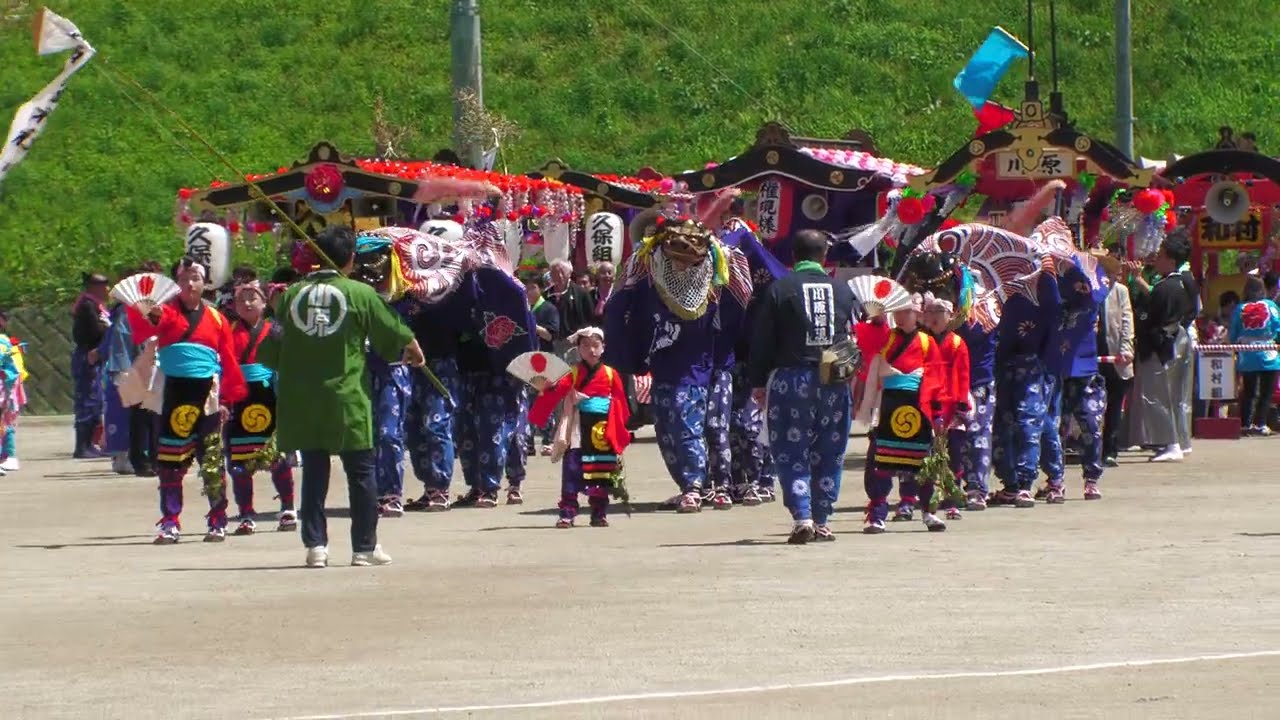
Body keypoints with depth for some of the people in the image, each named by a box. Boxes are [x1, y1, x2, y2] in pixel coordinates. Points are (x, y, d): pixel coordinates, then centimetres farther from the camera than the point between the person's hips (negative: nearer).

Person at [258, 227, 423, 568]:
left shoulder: (292, 295, 3)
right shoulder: (360, 294, -4)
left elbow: (270, 353, 6)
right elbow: (397, 333, 7)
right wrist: (415, 353, 28)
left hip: (301, 402, 3)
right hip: (346, 400, -3)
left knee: (313, 472, 10)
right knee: (361, 472, 8)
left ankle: (315, 544, 5)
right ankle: (365, 546, 10)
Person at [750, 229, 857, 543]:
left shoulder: (780, 289, -3)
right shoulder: (843, 291, 6)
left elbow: (762, 341, -2)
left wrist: (758, 382, 6)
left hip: (791, 379, -3)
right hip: (834, 383, 3)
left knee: (791, 453, -1)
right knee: (829, 454, 10)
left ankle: (802, 517, -14)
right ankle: (822, 520, 12)